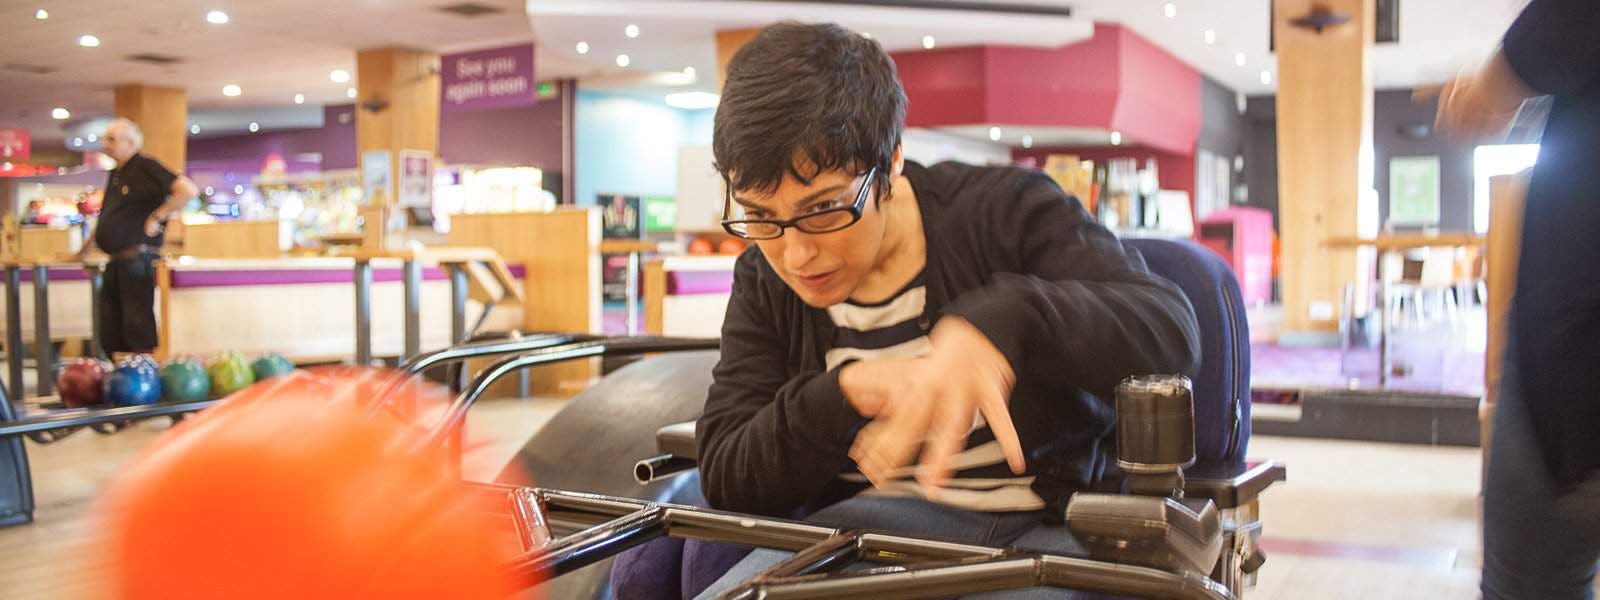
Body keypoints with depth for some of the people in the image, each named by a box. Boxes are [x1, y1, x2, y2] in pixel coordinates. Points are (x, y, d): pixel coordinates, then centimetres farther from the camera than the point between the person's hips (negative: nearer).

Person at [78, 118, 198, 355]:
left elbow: (188, 190, -20)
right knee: (110, 334, 10)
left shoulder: (146, 167, -7)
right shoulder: (116, 174, 20)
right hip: (116, 262, 9)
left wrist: (157, 216, -16)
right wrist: (84, 250, 29)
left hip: (138, 259, -9)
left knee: (138, 326, -8)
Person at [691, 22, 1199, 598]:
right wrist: (842, 396, -18)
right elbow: (725, 479, 0)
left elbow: (1169, 327, -16)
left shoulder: (1005, 209, -4)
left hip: (1054, 524, -1)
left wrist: (999, 323, -34)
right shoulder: (763, 284, 5)